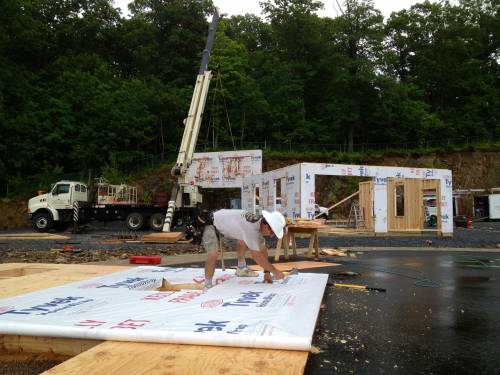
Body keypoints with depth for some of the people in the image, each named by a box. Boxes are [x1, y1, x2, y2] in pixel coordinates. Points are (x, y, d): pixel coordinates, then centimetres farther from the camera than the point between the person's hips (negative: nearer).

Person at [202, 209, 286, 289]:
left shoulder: (260, 223, -10)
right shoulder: (250, 227, -37)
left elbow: (263, 249, -2)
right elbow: (256, 255, -34)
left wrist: (267, 272, -6)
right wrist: (275, 271, -26)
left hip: (223, 221, 9)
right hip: (211, 224, -9)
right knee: (213, 254, -25)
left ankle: (241, 269, 31)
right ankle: (208, 287, -10)